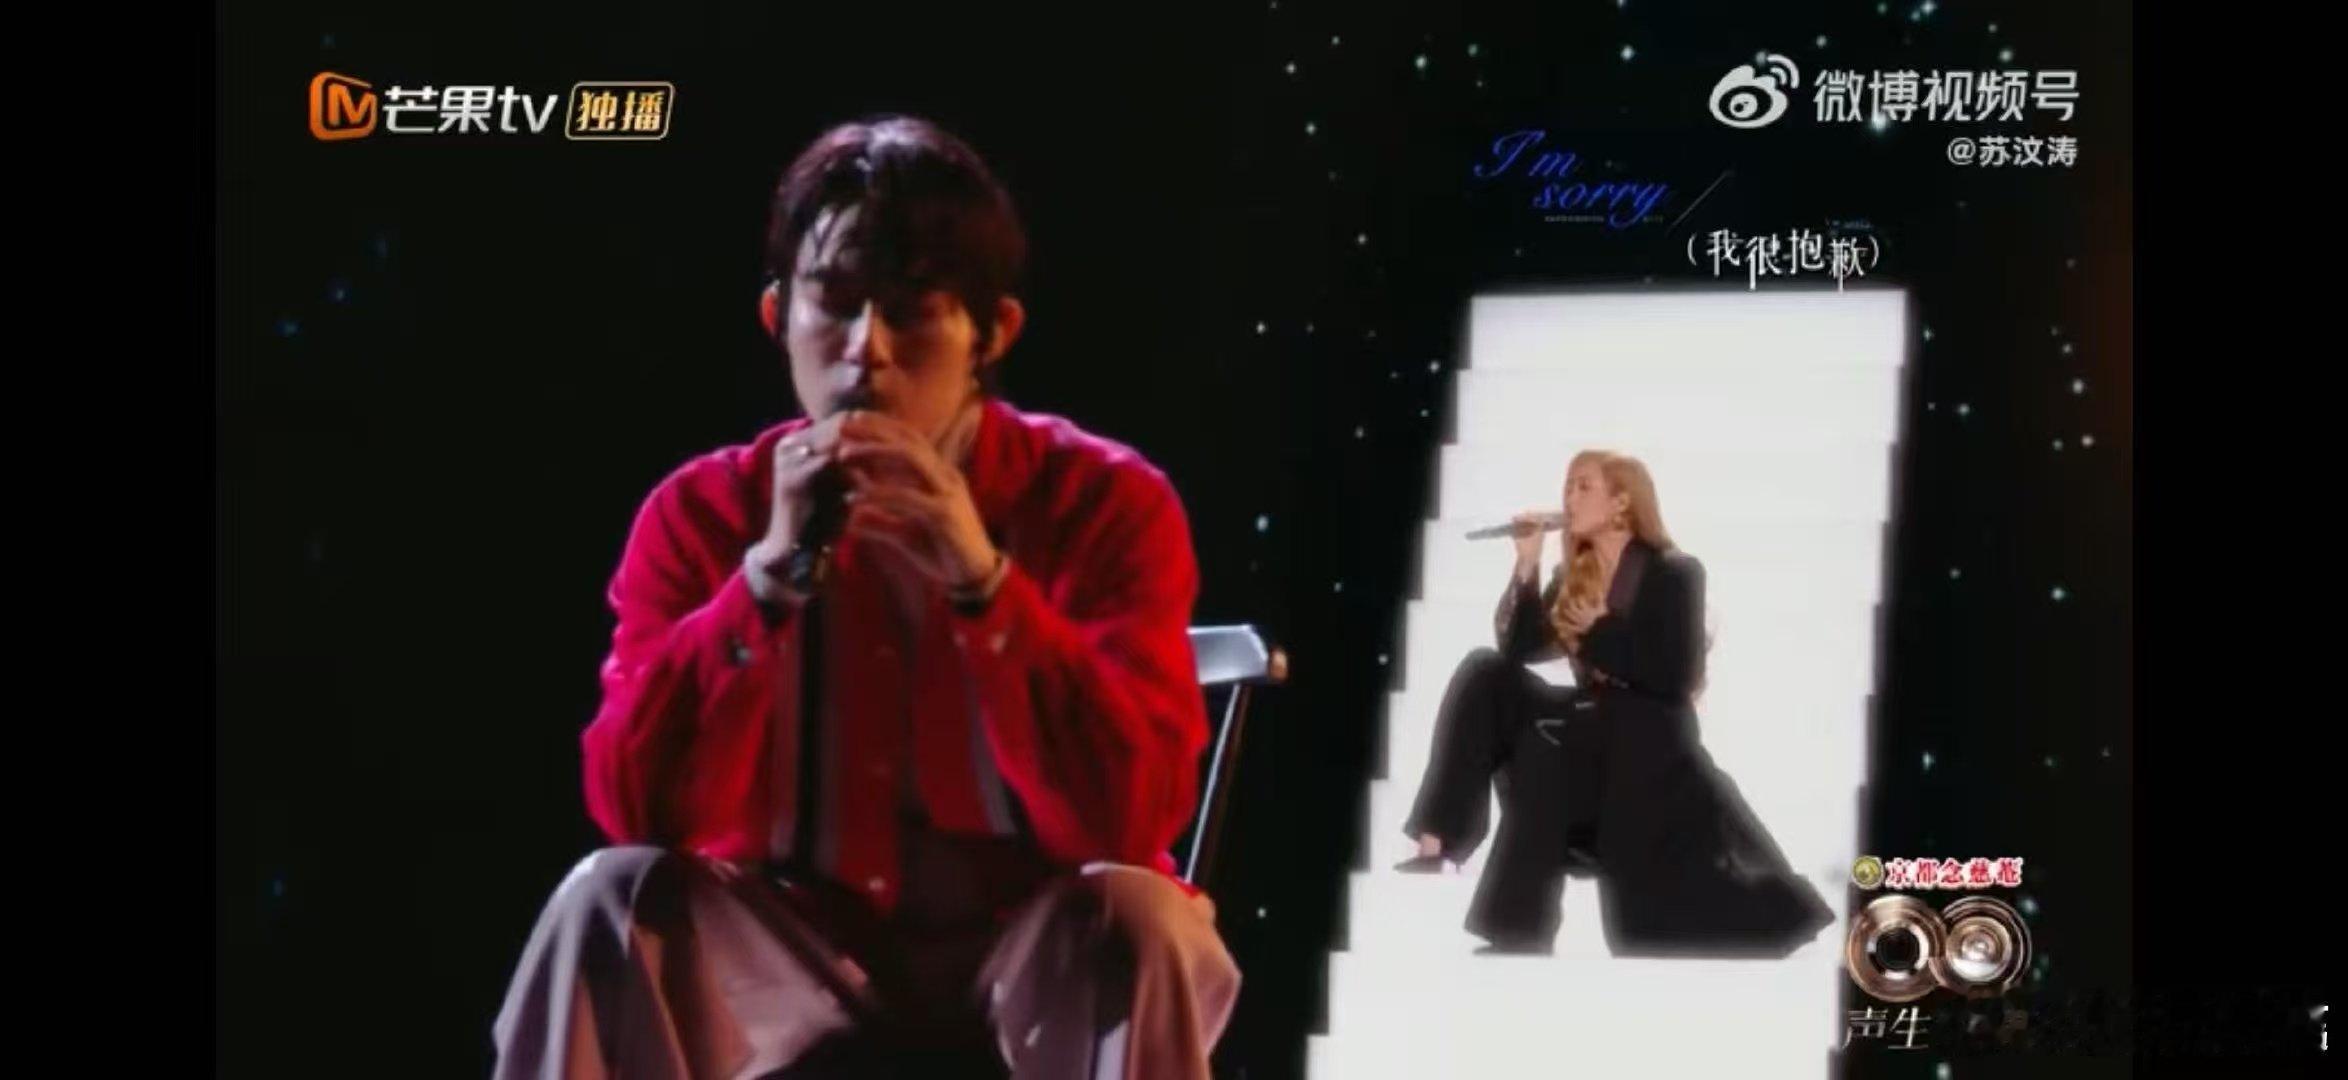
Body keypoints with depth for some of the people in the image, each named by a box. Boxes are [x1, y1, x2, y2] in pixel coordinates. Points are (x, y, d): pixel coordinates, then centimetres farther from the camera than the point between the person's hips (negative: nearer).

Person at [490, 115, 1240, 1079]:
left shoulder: (1103, 501, -12)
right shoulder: (702, 512, -6)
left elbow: (1134, 817, -23)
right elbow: (635, 810, -18)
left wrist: (982, 579, -33)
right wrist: (772, 574, -29)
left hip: (1031, 960, -1)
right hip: (793, 960, 2)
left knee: (1137, 919, -33)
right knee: (611, 902, -26)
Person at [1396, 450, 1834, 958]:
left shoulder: (1674, 574, -8)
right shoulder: (1574, 575, 12)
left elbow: (1675, 679, -18)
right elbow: (1516, 649, 3)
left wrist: (1600, 632, -14)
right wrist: (1526, 565, -5)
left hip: (1649, 746, -6)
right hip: (1590, 733, 6)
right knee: (1486, 673, -13)